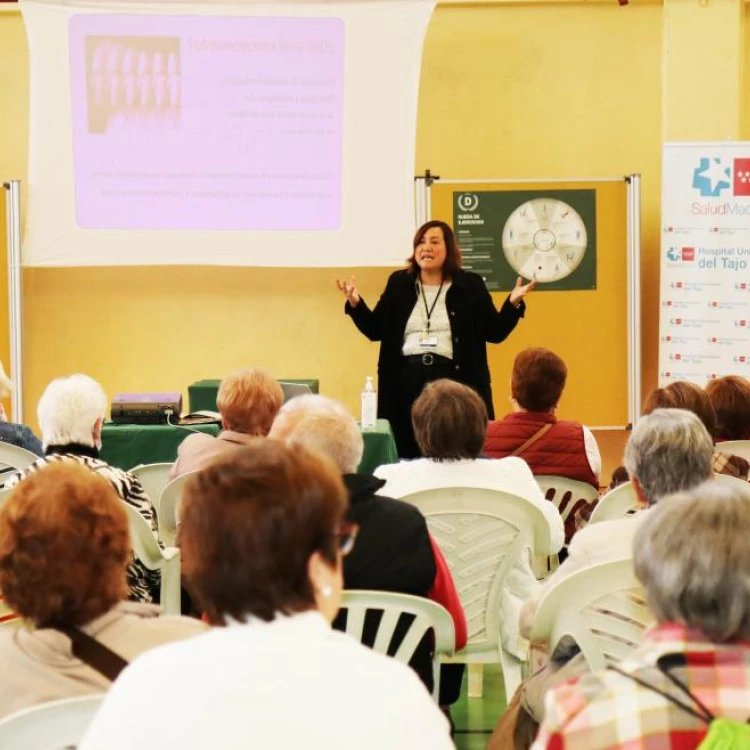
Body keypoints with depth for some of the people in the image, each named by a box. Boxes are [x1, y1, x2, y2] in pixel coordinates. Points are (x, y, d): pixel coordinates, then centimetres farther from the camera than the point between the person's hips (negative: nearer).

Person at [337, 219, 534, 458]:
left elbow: (495, 332, 6)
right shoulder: (399, 283, 10)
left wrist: (513, 303, -9)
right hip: (408, 379, 2)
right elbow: (376, 330, 12)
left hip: (454, 379, -2)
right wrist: (355, 303, -3)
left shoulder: (470, 285, 5)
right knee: (408, 453, 3)